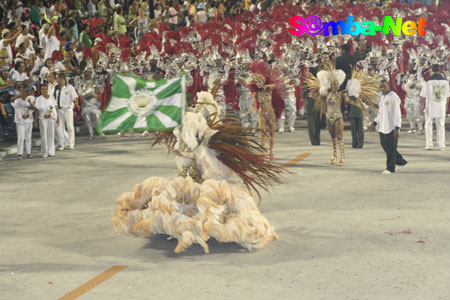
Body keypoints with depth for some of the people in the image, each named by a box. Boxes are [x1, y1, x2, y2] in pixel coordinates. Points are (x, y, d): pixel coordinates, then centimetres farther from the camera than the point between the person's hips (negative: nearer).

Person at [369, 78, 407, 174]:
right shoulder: (382, 97, 16)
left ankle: (390, 168, 5)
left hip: (391, 127, -9)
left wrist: (397, 128, -22)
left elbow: (397, 113, -16)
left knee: (391, 148, -4)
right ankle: (400, 161, 27)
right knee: (384, 145, 12)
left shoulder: (394, 97, -12)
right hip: (383, 127, 9)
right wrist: (374, 123, 18)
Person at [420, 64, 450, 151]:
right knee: (441, 126, 9)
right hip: (441, 107, 2)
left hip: (430, 106, -2)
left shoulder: (428, 81, -10)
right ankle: (441, 145, 8)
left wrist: (422, 105, 2)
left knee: (428, 125, 9)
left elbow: (423, 96, -8)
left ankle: (429, 144, 6)